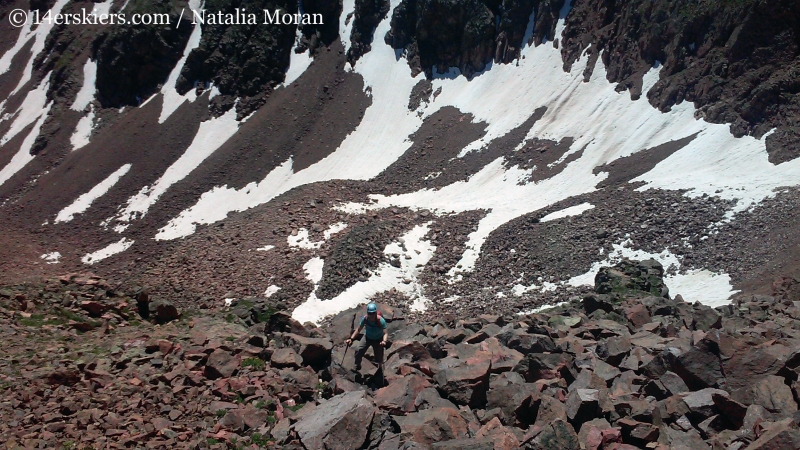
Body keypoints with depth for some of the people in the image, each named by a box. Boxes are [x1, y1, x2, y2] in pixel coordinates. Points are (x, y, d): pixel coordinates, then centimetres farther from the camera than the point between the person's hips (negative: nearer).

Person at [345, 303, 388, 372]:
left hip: (378, 340, -2)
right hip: (367, 337, 2)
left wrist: (384, 341, -55)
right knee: (358, 351, -14)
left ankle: (380, 369, 38)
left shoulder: (381, 320, -33)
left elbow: (385, 333, -35)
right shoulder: (365, 319, -24)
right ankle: (358, 366, 16)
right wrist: (351, 339, -18)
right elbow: (358, 329, -11)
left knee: (379, 359, 3)